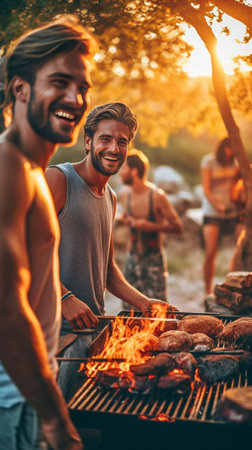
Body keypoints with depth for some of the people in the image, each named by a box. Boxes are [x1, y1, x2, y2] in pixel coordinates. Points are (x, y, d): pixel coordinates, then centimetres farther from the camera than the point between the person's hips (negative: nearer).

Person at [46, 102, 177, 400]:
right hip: (56, 330, -7)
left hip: (94, 326, 8)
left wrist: (144, 303, 10)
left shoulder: (110, 198, 15)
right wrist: (66, 297, -23)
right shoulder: (57, 179, -9)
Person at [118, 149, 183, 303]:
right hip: (132, 257, 5)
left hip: (154, 257, -5)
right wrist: (125, 220, 0)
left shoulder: (156, 196, -15)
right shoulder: (125, 195, 3)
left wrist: (150, 226, -23)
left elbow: (178, 227, -13)